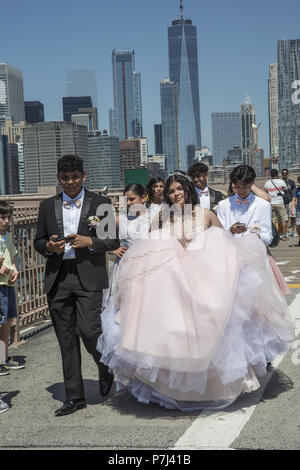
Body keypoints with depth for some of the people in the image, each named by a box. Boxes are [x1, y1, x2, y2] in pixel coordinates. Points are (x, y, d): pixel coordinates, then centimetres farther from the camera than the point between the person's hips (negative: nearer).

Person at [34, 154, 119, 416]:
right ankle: (75, 396, 17)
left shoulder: (100, 204, 4)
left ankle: (106, 368, 20)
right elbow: (38, 241, 16)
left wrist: (90, 242, -15)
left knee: (88, 330, -13)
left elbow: (113, 242, 3)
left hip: (88, 278, -3)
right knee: (66, 339, 6)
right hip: (58, 279, 3)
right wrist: (48, 246, -6)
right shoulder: (47, 206, 12)